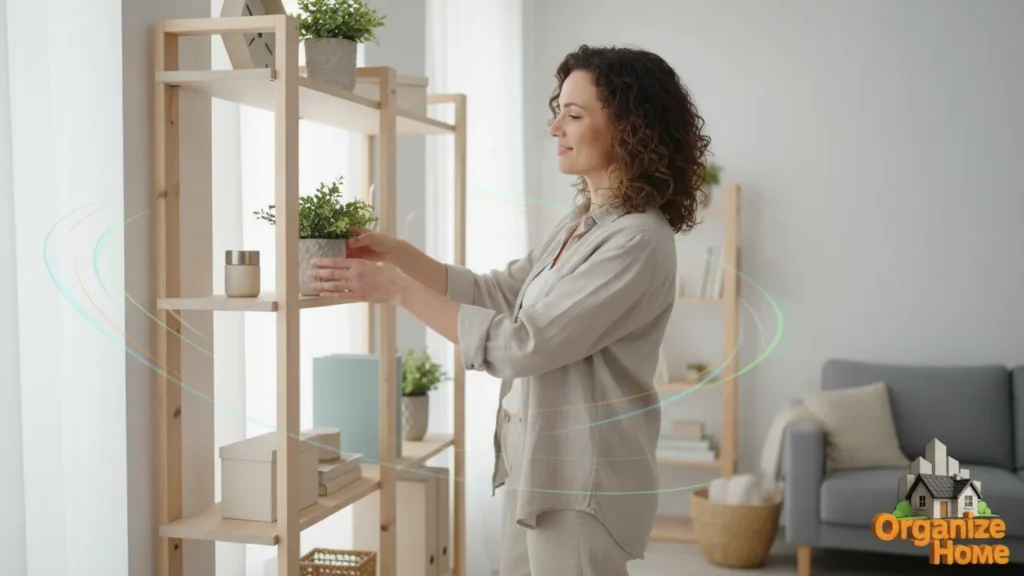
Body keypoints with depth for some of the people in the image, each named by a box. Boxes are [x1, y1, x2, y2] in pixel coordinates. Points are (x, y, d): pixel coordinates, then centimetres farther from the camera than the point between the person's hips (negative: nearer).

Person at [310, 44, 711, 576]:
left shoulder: (638, 241, -21)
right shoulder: (581, 224, 8)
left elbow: (521, 344, -25)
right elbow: (495, 293, 13)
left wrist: (397, 290, -23)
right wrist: (394, 252, 4)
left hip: (582, 478, -8)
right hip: (539, 463, 9)